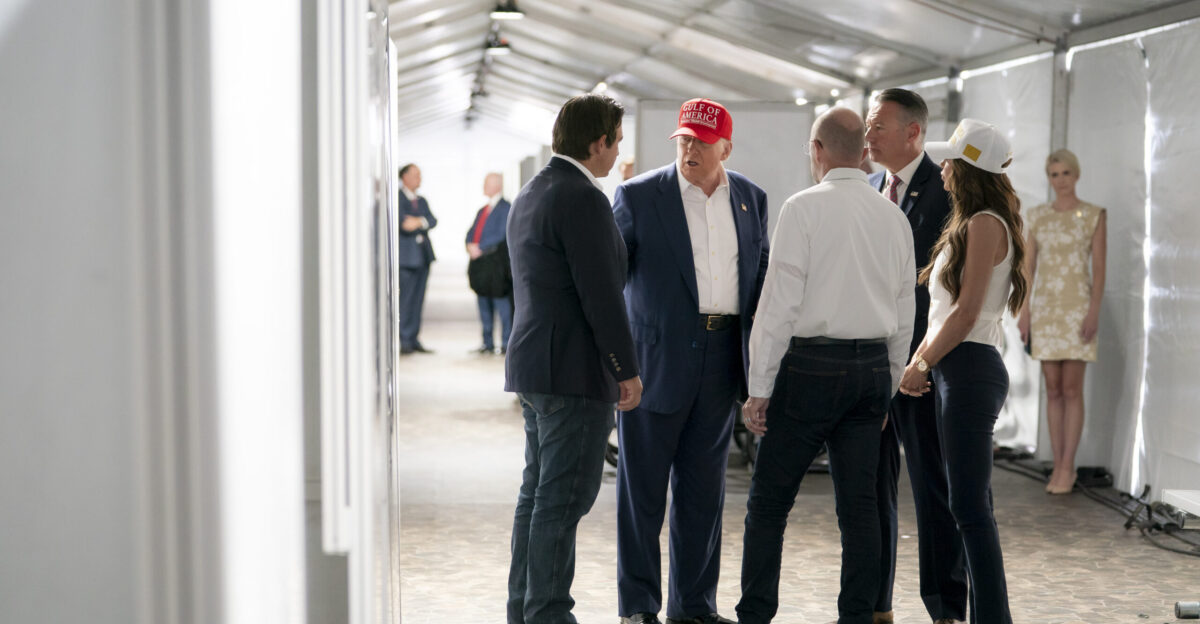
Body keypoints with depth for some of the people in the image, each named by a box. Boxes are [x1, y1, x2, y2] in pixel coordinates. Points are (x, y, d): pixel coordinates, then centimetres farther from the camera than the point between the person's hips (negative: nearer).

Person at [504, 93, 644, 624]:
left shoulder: (529, 194, 15)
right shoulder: (583, 199, -16)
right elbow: (601, 295, -19)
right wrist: (628, 369, -12)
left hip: (532, 363, 10)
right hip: (576, 371, -10)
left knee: (539, 491, 14)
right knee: (564, 496, -5)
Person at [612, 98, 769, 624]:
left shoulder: (751, 198, 9)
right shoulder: (638, 196, -4)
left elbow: (761, 268, 21)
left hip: (720, 357, 4)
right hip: (655, 358, -4)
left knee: (703, 489, 10)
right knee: (642, 486, 2)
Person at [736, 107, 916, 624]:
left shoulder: (805, 208, -7)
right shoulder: (895, 218, 10)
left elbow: (780, 302, -11)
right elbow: (904, 314, 14)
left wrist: (759, 388, -7)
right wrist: (887, 388, 22)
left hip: (812, 366, -5)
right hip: (873, 368, 6)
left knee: (769, 502, 3)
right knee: (859, 505, 8)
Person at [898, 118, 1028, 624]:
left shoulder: (984, 224, -12)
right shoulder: (975, 224, 18)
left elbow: (966, 313, -17)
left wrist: (923, 365, -9)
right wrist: (920, 357, 11)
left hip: (969, 370, -10)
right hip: (959, 370, 10)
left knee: (970, 506, -9)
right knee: (970, 505, 12)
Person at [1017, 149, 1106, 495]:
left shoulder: (1094, 215, -1)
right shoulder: (1036, 217, 8)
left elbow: (1099, 267, -5)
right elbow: (1028, 267, 7)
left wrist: (1094, 311, -14)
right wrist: (1024, 313, 1)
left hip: (1078, 308, -3)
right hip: (1045, 307, 3)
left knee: (1071, 390, -5)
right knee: (1053, 390, 5)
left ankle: (1067, 467, 0)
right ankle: (1058, 466, 11)